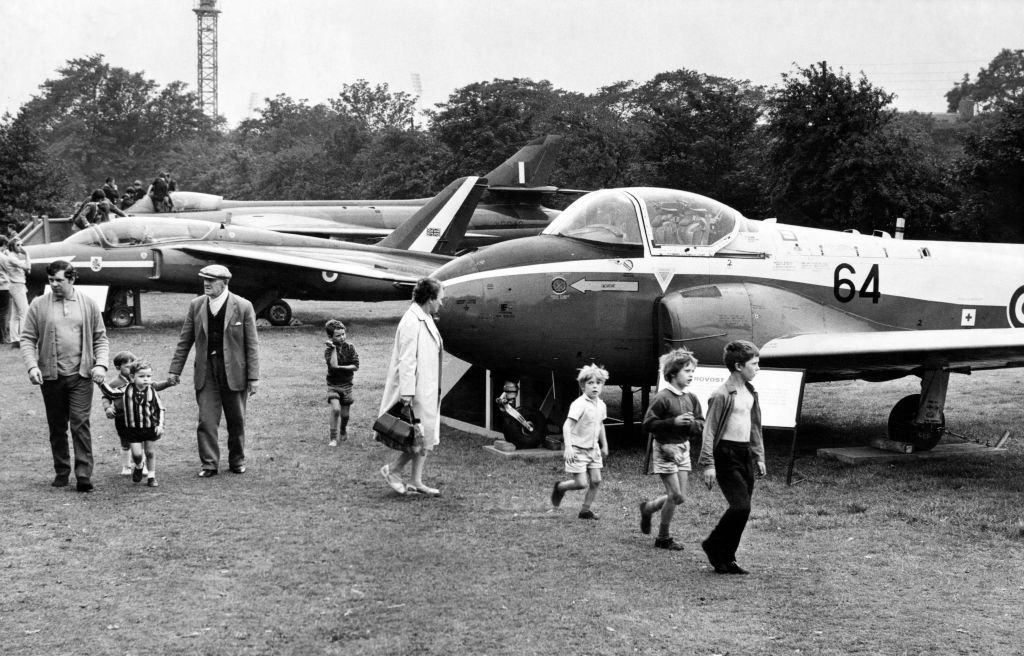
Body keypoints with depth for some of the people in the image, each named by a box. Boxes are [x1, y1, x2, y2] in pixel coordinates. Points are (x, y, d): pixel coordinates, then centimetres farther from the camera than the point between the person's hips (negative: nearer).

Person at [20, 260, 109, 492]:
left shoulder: (88, 304, 5)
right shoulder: (38, 305, 3)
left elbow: (100, 338, 9)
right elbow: (27, 339, 3)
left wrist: (101, 364, -5)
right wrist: (31, 366, -11)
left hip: (81, 376, -1)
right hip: (50, 376, 1)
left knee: (80, 424, -9)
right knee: (57, 427, 9)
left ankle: (84, 475, -9)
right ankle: (61, 472, 20)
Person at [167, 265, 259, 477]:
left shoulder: (243, 307, -6)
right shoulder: (196, 306, 3)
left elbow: (252, 345, -5)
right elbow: (184, 341, 9)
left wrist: (253, 377, -8)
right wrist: (175, 370, 6)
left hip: (234, 373, -2)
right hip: (206, 373, 2)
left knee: (236, 421, 9)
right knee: (206, 421, -4)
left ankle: (237, 461, 26)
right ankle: (209, 464, 4)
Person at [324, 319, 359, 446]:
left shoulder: (350, 347, -3)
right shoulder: (329, 350, -10)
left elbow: (356, 366, -7)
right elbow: (333, 365, -27)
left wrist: (340, 367, -15)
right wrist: (333, 348, -24)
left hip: (346, 385, 2)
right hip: (333, 385, -2)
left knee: (345, 414, 8)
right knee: (335, 409, -22)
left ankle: (343, 431, 40)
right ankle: (333, 438, -13)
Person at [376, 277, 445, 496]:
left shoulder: (426, 320, 14)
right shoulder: (411, 322, -17)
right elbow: (406, 359, -21)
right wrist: (407, 392, -23)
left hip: (428, 390, 10)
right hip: (417, 391, -10)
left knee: (427, 437, 11)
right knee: (421, 437, -6)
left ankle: (417, 482, 16)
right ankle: (392, 470, 10)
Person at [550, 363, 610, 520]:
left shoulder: (601, 405, 5)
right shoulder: (579, 404, -19)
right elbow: (567, 425, -22)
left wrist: (604, 445, 25)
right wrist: (568, 447, -30)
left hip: (593, 448, 7)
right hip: (577, 449, -7)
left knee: (596, 480, 1)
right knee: (581, 484, -9)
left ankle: (585, 510, 15)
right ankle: (560, 487, 20)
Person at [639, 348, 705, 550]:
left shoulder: (691, 399, 6)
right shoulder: (662, 398, -14)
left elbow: (702, 426, 9)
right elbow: (648, 425, -15)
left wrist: (692, 423, -13)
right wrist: (673, 422, -23)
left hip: (683, 449, 7)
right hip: (664, 449, -7)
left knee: (680, 498, 6)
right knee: (675, 495, -8)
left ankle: (647, 508, 33)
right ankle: (663, 538, 9)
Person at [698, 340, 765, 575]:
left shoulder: (750, 392, 12)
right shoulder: (722, 395, -13)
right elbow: (709, 430, -13)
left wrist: (759, 457, 20)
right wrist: (708, 465, -16)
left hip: (745, 454, 8)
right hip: (727, 455, -8)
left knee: (741, 508, 6)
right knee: (741, 506, -15)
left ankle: (726, 559, 14)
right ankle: (713, 546, 4)